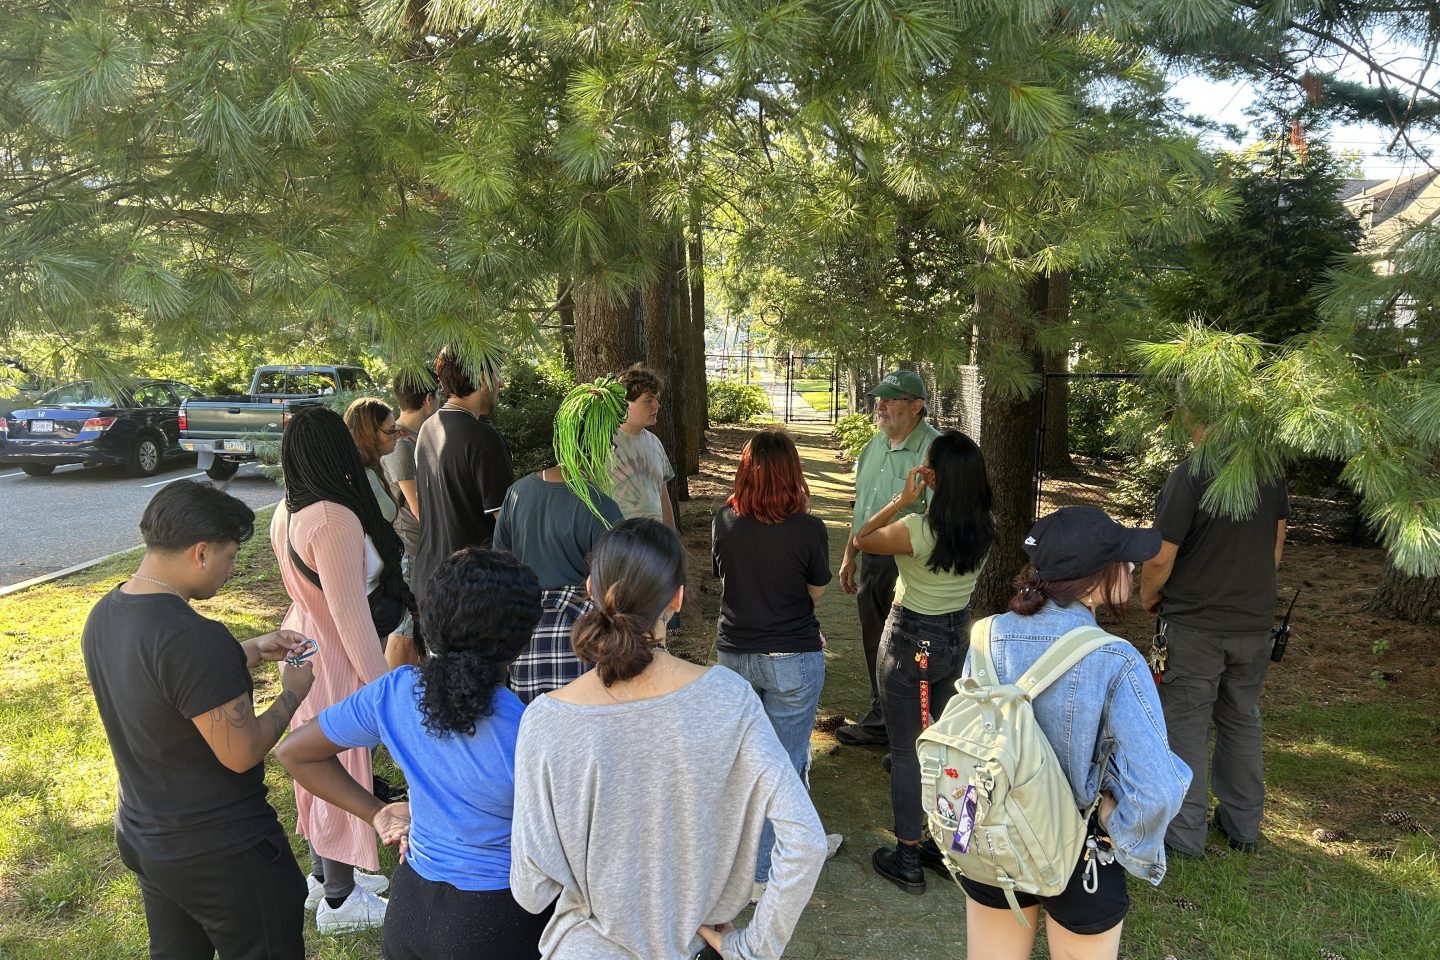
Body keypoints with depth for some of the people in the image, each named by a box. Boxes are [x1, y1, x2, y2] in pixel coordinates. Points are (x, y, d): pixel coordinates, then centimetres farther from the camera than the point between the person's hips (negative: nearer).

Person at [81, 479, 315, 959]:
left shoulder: (103, 615, -3)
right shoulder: (192, 637, -32)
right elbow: (241, 753, -24)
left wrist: (254, 650, 10)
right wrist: (294, 690, -9)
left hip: (142, 838, 8)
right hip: (222, 854, -8)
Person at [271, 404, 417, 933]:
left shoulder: (286, 512, 2)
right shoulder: (336, 519, -27)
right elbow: (351, 616, -25)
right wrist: (382, 683, -17)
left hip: (302, 642, 9)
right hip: (336, 660, -9)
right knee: (343, 771, 6)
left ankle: (324, 871, 40)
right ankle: (339, 899, 23)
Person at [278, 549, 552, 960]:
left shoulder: (395, 693, -13)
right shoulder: (527, 733, -27)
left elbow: (294, 753, 2)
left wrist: (376, 813, 2)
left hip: (410, 906, 4)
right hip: (497, 923, -4)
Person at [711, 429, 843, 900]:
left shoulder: (723, 521, -7)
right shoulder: (807, 528, -17)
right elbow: (816, 593, -3)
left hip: (734, 653, 5)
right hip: (792, 658, -4)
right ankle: (761, 872, 18)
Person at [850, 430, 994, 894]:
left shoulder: (916, 529, -27)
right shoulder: (985, 528, -9)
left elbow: (861, 540, -9)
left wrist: (901, 500, -13)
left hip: (910, 642, -6)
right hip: (958, 638, 6)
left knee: (906, 751, 8)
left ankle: (907, 859, 20)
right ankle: (948, 847, 33)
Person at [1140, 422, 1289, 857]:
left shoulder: (1190, 476, -21)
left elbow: (1160, 560, -19)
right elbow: (1276, 542, 11)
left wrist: (1149, 597, 0)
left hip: (1194, 625, -6)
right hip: (1255, 622, 6)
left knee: (1186, 724, 6)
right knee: (1242, 721, 20)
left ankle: (1184, 833, 14)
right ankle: (1244, 825, 31)